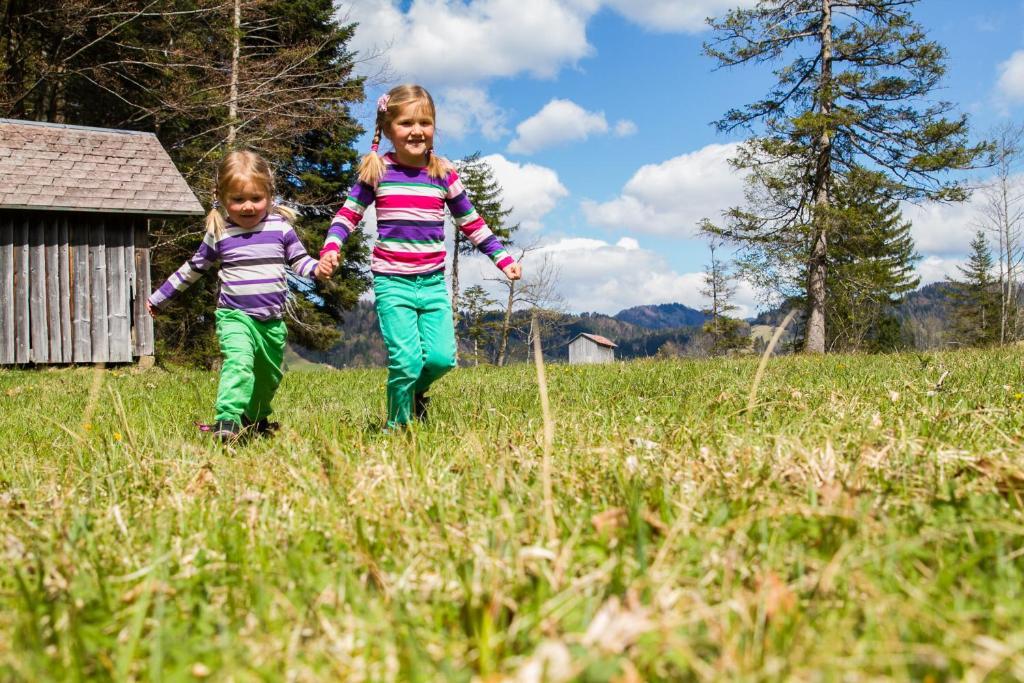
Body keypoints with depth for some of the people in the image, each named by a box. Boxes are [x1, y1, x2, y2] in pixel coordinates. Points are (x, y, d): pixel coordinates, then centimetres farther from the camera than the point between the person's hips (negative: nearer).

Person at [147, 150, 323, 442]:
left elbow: (299, 260, 5)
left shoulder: (280, 227, -3)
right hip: (235, 316, -3)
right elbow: (193, 269, 10)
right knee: (238, 362, -28)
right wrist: (159, 298, 17)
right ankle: (227, 421, -34)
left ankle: (254, 419, 41)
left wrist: (318, 268, -20)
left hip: (273, 320, 3)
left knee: (269, 377, 18)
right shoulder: (219, 234, -3)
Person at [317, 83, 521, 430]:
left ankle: (416, 390, 27)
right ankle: (397, 425, 12)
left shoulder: (444, 173, 5)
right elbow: (348, 214, 5)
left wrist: (503, 259, 10)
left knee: (441, 357, -8)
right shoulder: (377, 171, -1)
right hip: (392, 282, -2)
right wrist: (330, 250, -12)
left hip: (433, 282, 3)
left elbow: (471, 222, 13)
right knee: (406, 360, -12)